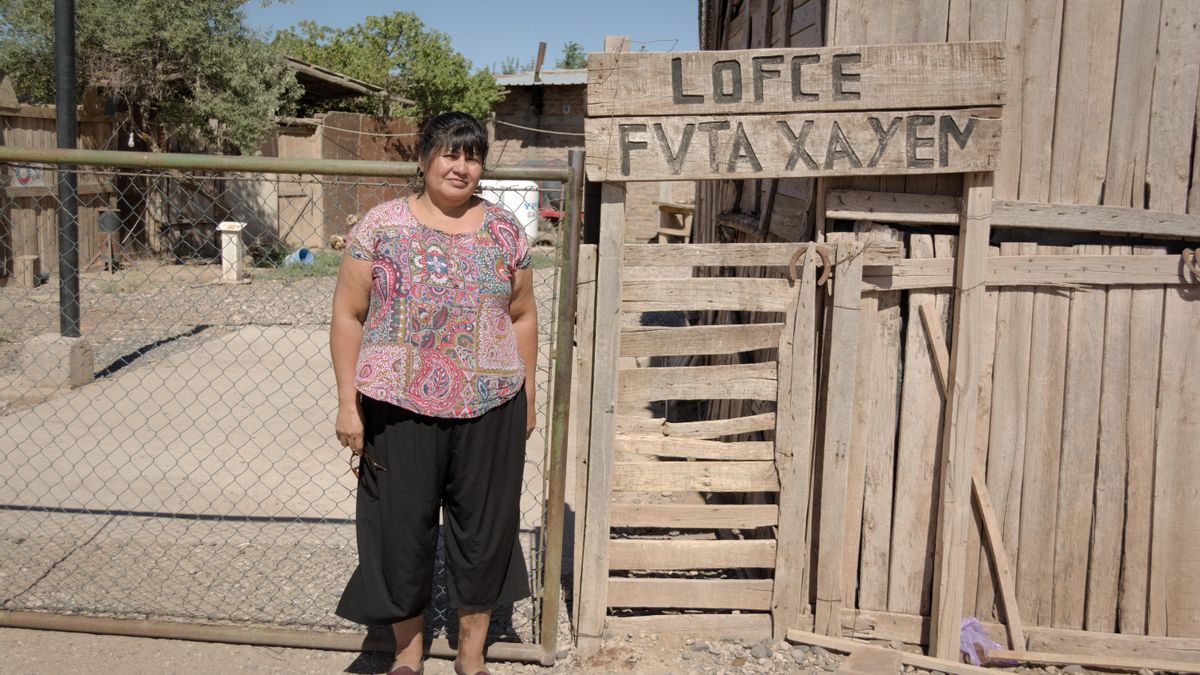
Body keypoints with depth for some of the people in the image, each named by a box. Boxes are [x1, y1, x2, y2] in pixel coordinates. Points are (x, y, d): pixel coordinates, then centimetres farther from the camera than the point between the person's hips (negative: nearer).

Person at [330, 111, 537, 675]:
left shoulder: (504, 231, 5)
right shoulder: (380, 226, -2)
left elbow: (523, 316, 11)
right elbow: (348, 316, -1)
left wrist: (528, 397, 9)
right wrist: (348, 402, -6)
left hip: (489, 407, 2)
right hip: (399, 409, -1)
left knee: (485, 527, 10)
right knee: (400, 528, 8)